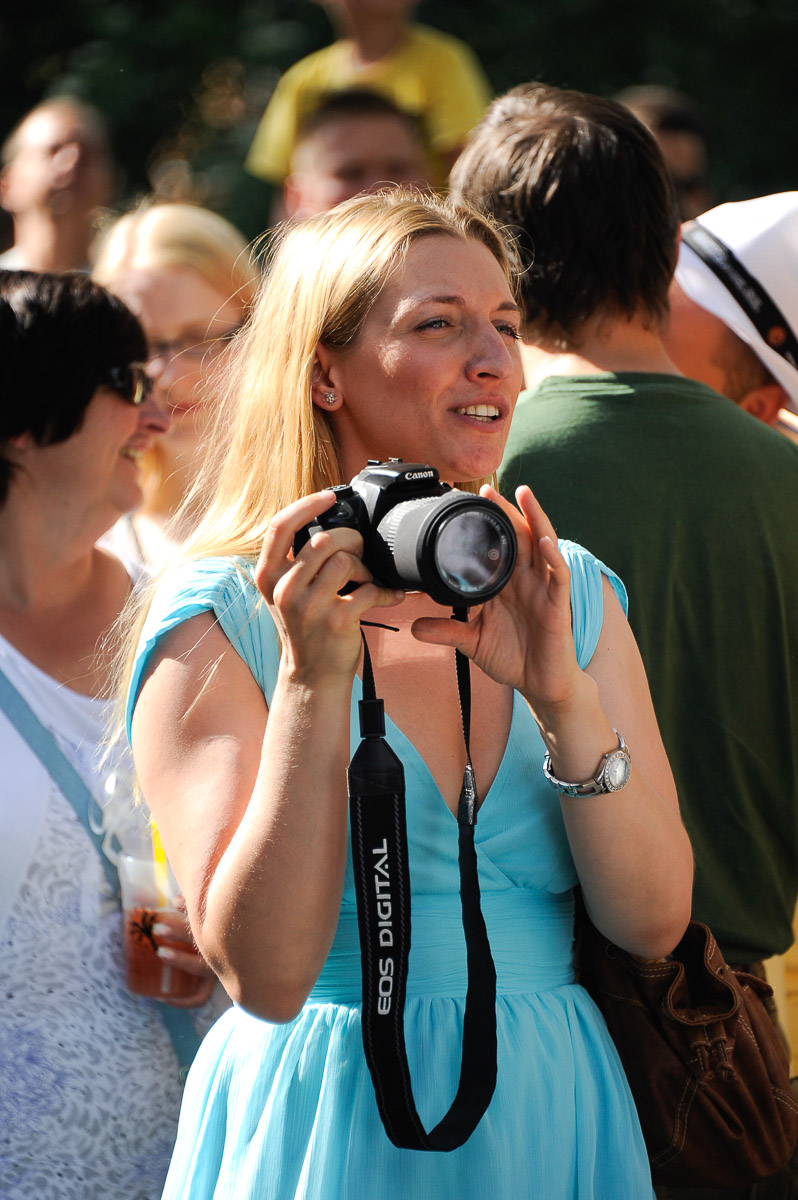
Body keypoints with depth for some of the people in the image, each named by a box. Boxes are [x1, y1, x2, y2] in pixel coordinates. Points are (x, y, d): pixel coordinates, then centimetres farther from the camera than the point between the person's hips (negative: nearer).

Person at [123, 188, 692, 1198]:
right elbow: (265, 974, -16)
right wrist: (314, 679, -22)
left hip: (549, 1116, 4)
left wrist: (562, 696, -17)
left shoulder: (574, 594, 3)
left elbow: (654, 922, -4)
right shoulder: (221, 620, -9)